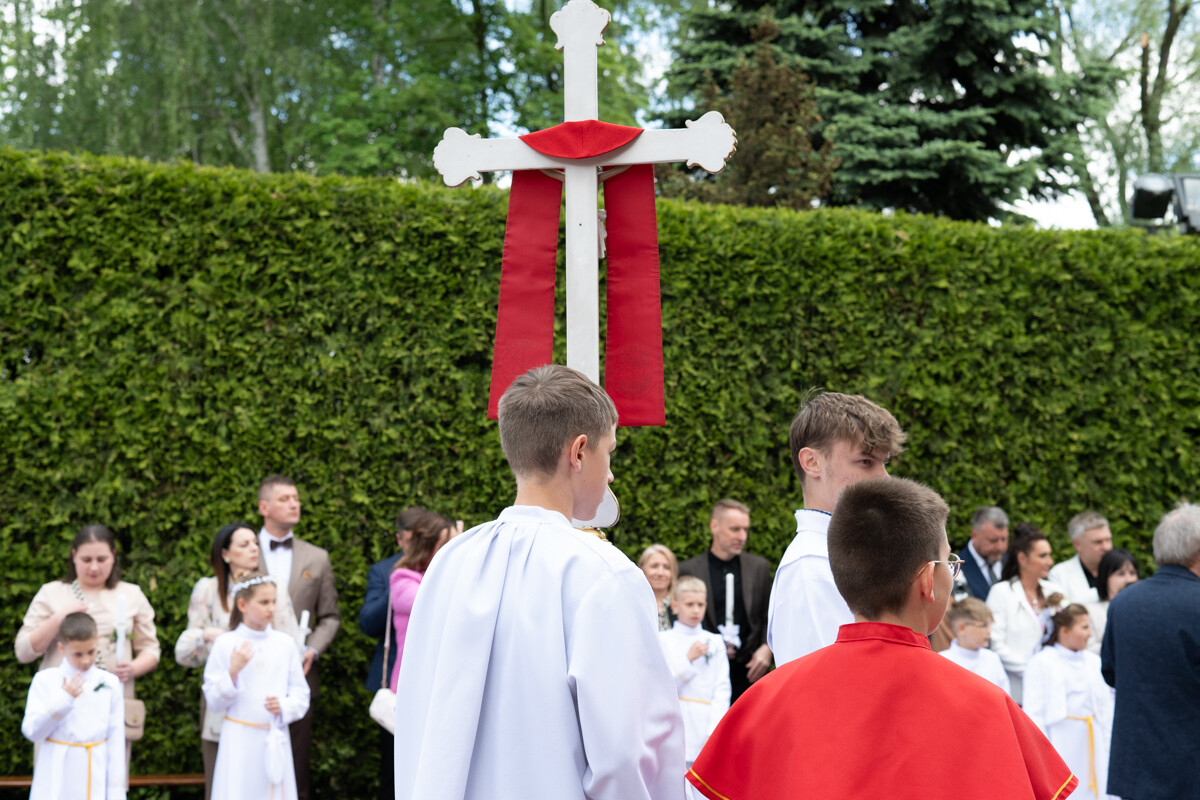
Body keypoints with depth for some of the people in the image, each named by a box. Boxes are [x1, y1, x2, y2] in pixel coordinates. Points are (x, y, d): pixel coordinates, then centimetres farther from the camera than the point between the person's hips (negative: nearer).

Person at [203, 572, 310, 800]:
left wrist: (285, 706, -10)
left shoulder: (285, 644, 5)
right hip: (240, 739, -3)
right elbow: (214, 702, -2)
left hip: (275, 737, 3)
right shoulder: (226, 644, -3)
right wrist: (233, 671, -17)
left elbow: (301, 695, 9)